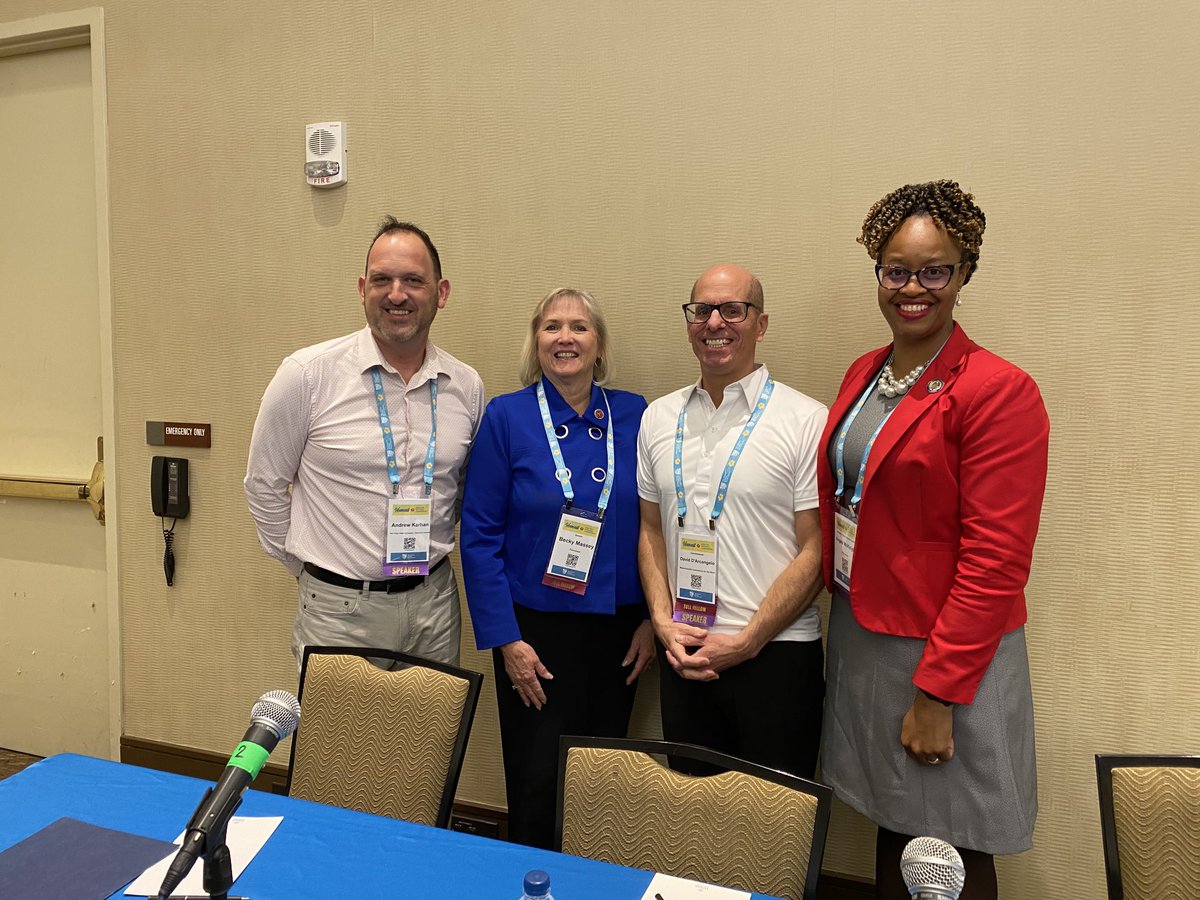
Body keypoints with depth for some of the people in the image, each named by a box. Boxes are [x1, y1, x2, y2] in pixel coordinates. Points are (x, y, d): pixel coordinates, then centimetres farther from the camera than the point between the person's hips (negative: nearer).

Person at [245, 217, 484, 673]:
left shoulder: (467, 387, 1)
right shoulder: (308, 374, -9)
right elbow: (264, 484, 1)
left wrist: (427, 546, 12)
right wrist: (307, 566, 6)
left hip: (433, 604, 3)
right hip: (340, 610, -3)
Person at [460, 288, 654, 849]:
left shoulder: (633, 415, 1)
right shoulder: (507, 417, -7)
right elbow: (480, 536, -7)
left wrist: (651, 619, 2)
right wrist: (505, 639, -10)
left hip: (618, 629, 3)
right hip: (537, 629, -2)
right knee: (538, 782, 7)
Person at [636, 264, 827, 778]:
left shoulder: (807, 421, -8)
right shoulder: (658, 418, 7)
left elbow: (815, 552, -9)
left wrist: (746, 642, -13)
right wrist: (664, 621, -1)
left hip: (775, 654, -4)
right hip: (684, 655, 4)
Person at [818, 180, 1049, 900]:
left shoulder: (1001, 392, -15)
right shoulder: (865, 373, 7)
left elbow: (995, 562, -17)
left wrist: (936, 694, -17)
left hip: (945, 655, -6)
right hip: (859, 635, 6)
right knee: (891, 830, 20)